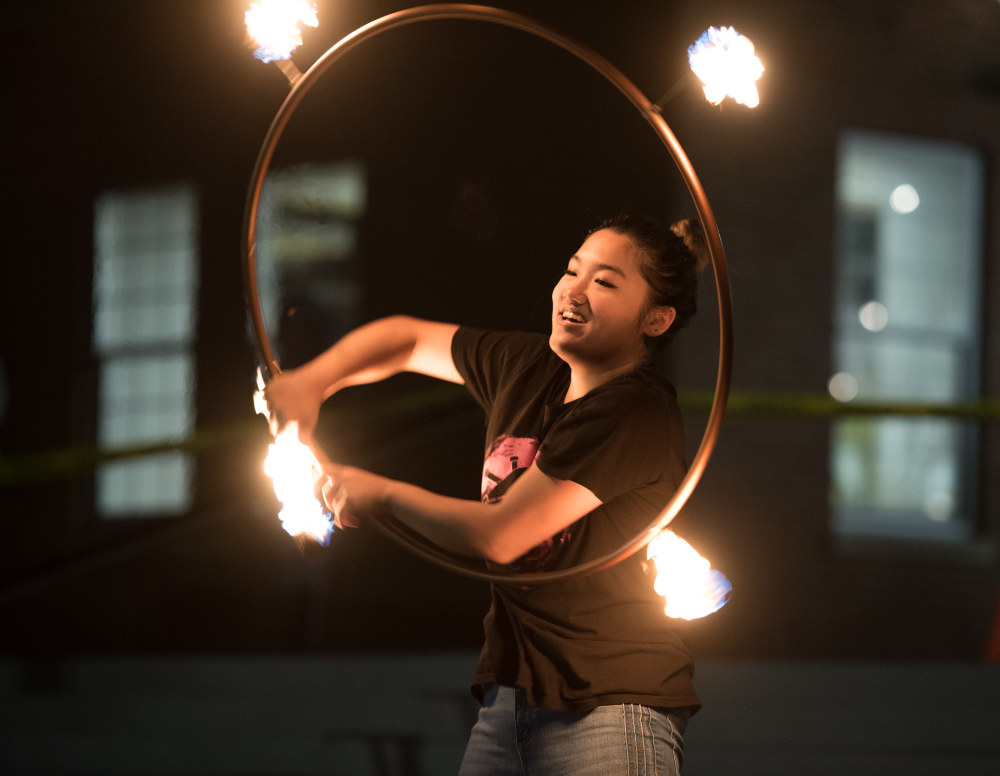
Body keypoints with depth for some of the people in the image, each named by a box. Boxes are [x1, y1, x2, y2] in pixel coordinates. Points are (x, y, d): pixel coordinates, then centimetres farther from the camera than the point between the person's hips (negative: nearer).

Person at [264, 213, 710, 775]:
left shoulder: (637, 414, -17)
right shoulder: (526, 369, 8)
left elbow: (497, 536, -17)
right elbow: (407, 339, 25)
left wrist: (384, 496, -1)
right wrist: (313, 381, 6)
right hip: (510, 698, 7)